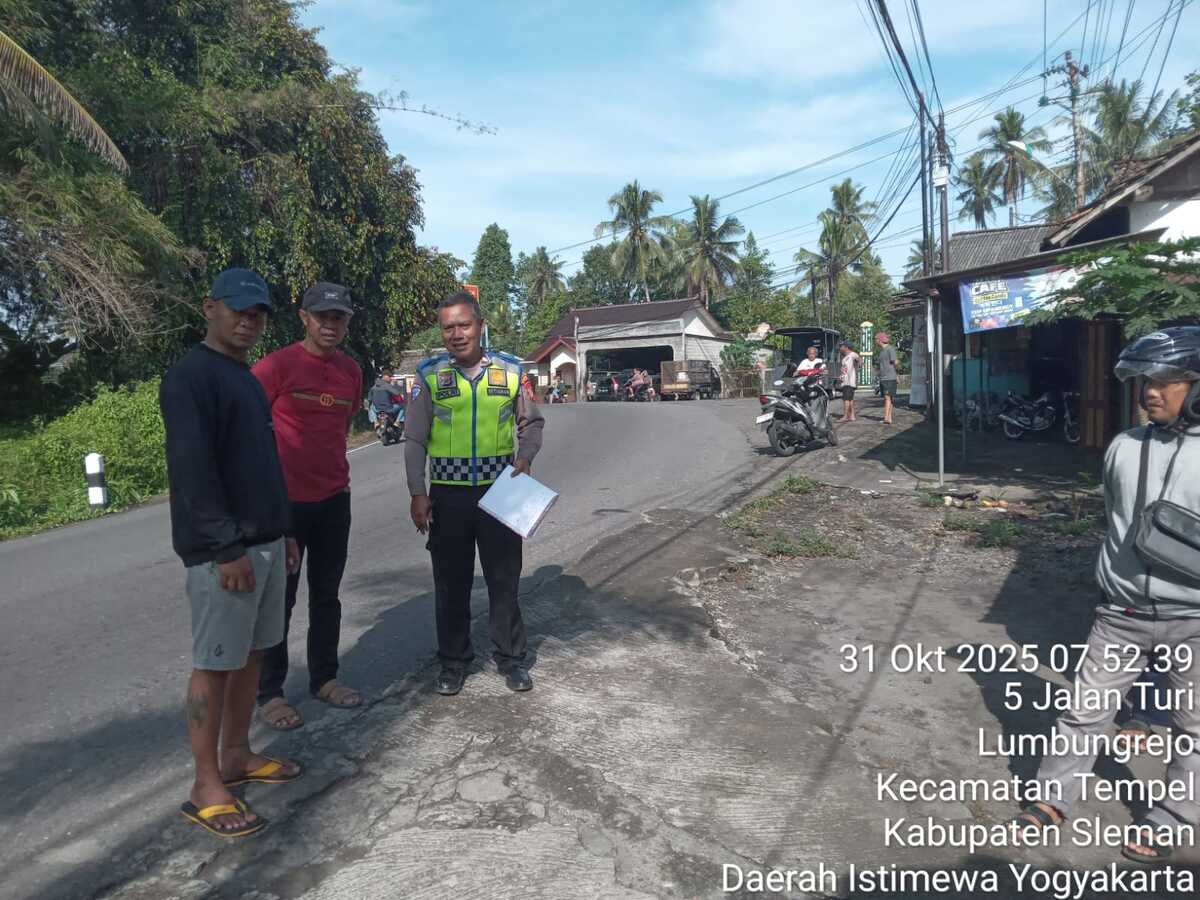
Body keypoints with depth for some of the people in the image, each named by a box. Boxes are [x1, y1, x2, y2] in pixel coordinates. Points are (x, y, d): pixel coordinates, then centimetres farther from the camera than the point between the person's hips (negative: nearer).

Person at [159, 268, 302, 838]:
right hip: (222, 551, -9)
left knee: (251, 653, 15)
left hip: (264, 542, 9)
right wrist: (227, 548, -21)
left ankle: (237, 755, 29)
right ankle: (207, 787, 12)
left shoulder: (246, 378, 16)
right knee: (215, 663, 0)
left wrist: (283, 532, 19)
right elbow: (191, 469, -20)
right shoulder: (190, 376, -13)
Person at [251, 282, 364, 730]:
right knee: (278, 599, 5)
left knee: (327, 595, 14)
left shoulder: (351, 370, 6)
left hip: (334, 499, 5)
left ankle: (324, 678, 28)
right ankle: (269, 694, 18)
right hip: (284, 500, -5)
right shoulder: (276, 365, -12)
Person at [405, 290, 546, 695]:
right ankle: (453, 660, 27)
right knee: (451, 582, 10)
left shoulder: (510, 370, 0)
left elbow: (532, 422, 10)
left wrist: (525, 456, -9)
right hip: (448, 494, 0)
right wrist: (418, 493, -6)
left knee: (504, 577, 10)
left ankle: (510, 657, 25)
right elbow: (415, 441, 0)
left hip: (499, 491, 1)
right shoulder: (429, 375, -2)